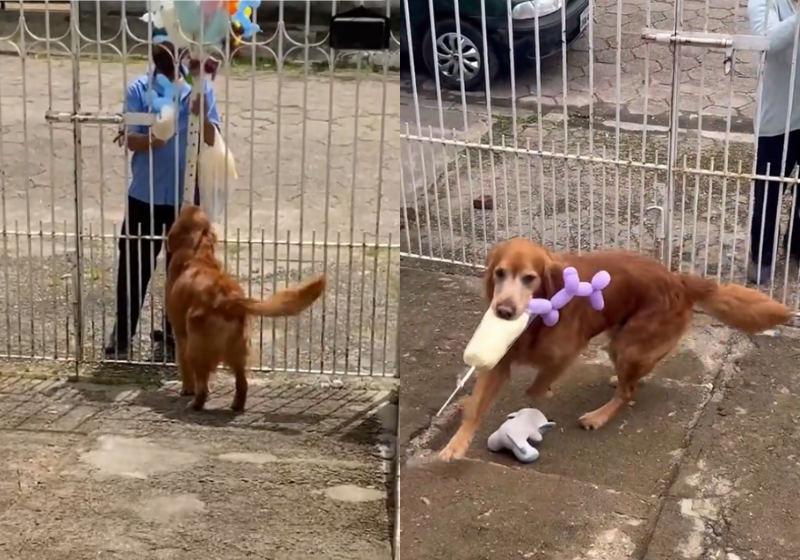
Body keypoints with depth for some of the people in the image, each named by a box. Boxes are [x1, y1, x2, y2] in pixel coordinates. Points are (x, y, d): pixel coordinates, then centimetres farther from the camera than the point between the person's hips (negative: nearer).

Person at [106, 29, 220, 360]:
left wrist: (198, 110, -24)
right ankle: (121, 338, 20)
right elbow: (131, 140, -9)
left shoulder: (199, 88, -3)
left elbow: (211, 139, -8)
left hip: (185, 195, 0)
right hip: (145, 195, 0)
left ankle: (170, 337, 24)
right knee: (133, 267, 6)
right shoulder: (139, 89, -5)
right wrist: (152, 139, -29)